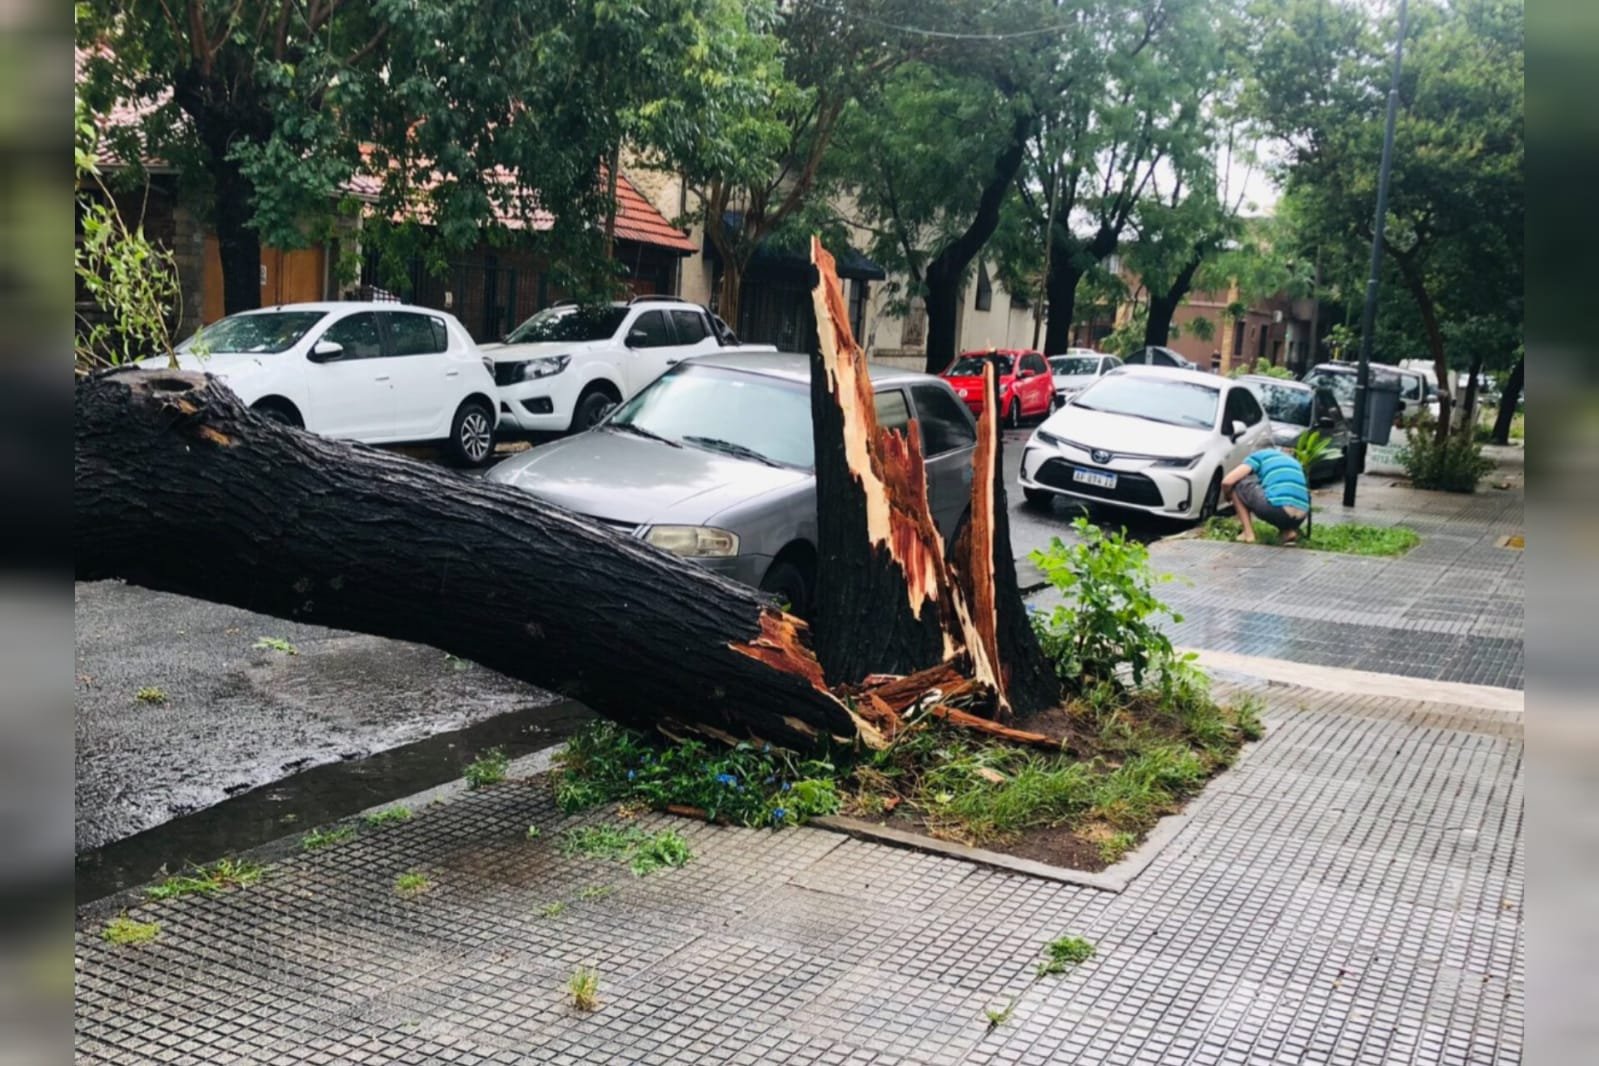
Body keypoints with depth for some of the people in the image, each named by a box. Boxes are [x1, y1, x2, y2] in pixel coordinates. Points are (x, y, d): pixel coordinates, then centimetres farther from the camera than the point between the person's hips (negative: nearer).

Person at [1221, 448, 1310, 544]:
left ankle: (1248, 534, 8)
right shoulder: (1292, 460, 31)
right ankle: (1288, 531, 12)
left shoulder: (1259, 455, 14)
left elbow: (1227, 481, 5)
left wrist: (1228, 496, 26)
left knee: (1237, 483, 14)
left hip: (1275, 511, -6)